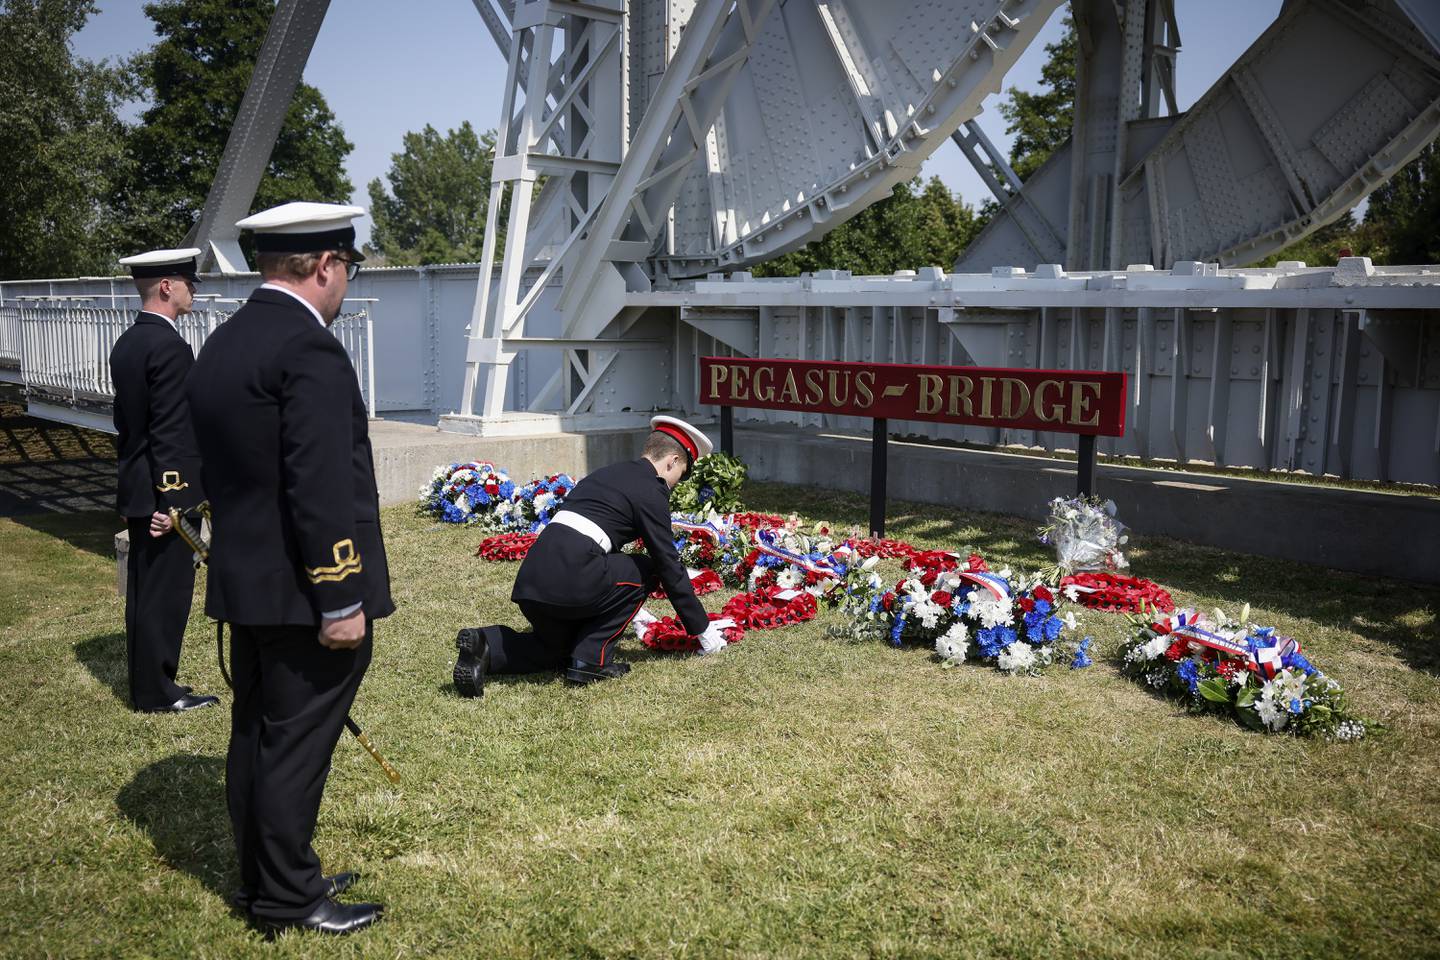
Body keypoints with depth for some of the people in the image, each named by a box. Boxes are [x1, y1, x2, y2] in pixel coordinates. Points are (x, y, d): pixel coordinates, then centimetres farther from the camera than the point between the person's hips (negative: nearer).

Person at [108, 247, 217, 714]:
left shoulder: (126, 343, 12)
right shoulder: (169, 347, -17)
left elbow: (128, 421, 15)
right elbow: (170, 434, -21)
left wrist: (137, 489, 19)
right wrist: (170, 499, -20)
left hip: (137, 490, 10)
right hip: (167, 493, -10)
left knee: (144, 590, 15)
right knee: (166, 592, 0)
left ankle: (145, 683, 26)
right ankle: (157, 691, 9)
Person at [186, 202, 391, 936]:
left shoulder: (222, 344, 11)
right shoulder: (309, 349, -19)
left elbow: (225, 468, 16)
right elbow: (321, 489, -24)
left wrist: (242, 561, 21)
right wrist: (341, 599, -19)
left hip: (244, 583, 9)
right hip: (301, 593, -9)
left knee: (255, 735, 17)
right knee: (295, 747, 2)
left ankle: (262, 880, 31)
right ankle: (287, 898, 16)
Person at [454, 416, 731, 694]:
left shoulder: (606, 473, 27)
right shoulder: (651, 491, 1)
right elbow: (669, 564, 1)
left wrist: (628, 610, 47)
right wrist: (702, 628, 11)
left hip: (530, 578, 9)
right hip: (569, 579, -8)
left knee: (554, 650, 31)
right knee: (646, 571, 13)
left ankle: (485, 645, 4)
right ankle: (592, 659, 7)